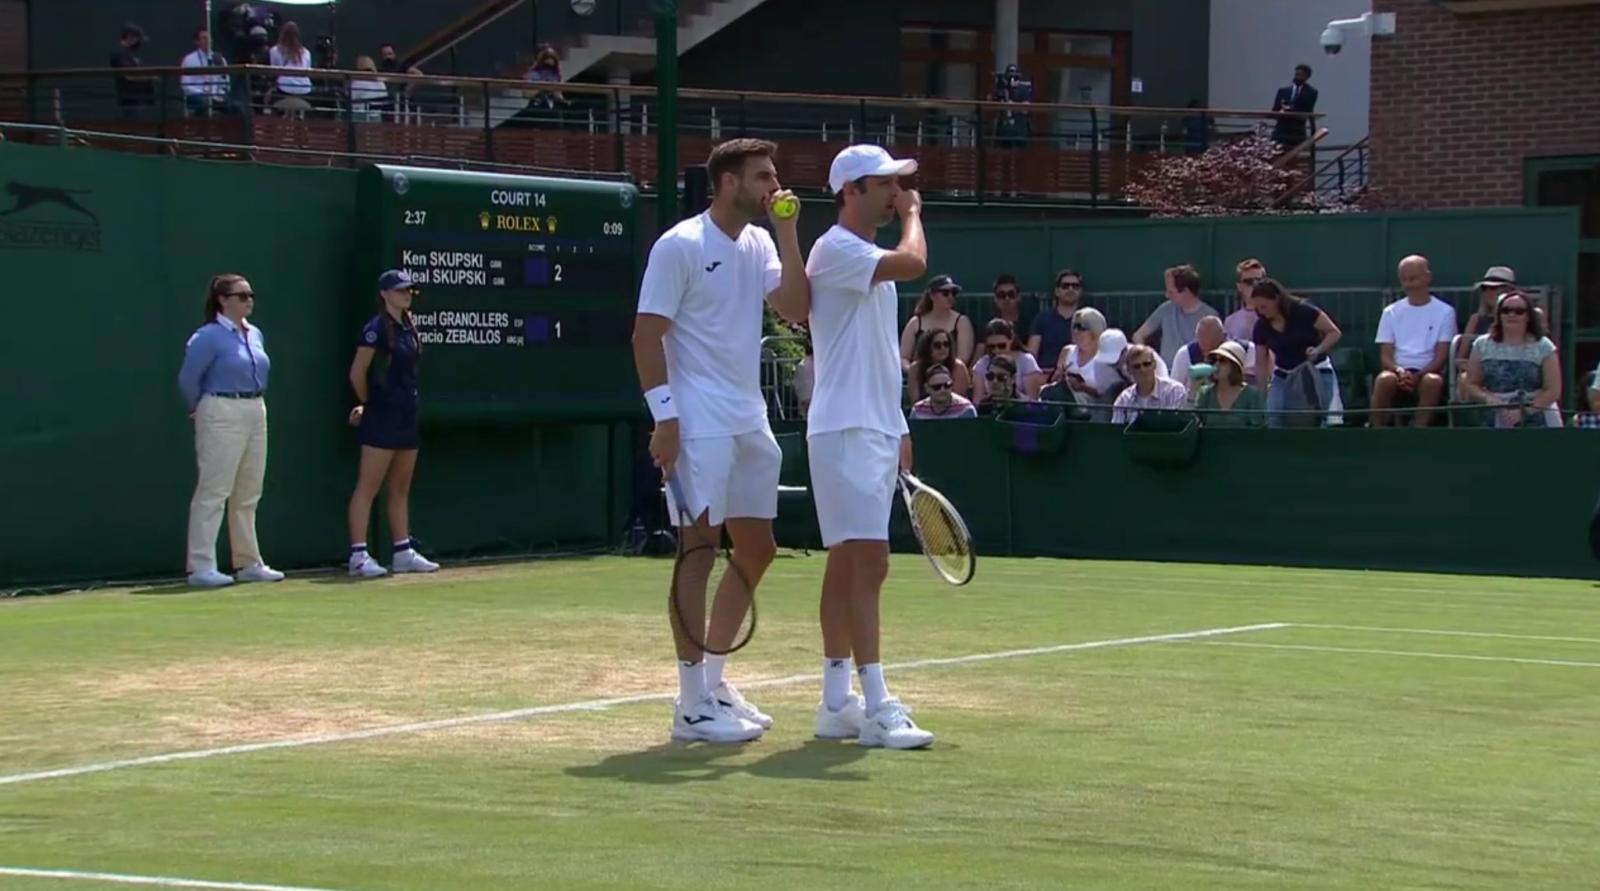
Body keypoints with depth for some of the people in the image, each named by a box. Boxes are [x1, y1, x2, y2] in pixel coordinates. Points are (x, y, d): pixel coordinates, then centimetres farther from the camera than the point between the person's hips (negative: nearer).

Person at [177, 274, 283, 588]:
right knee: (212, 492, -8)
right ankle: (201, 567, -6)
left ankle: (248, 563, 21)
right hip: (222, 417, -8)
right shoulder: (209, 337, -12)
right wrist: (200, 410, 2)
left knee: (248, 495, 13)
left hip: (255, 414, 8)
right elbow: (187, 380, -9)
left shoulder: (255, 335, 11)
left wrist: (255, 404, 14)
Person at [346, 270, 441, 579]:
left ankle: (403, 552, 17)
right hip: (382, 417, -8)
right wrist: (369, 403, 5)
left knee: (401, 488, 12)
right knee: (368, 486, -7)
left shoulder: (409, 327, 12)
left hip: (407, 415, 8)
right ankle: (358, 555, -8)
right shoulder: (377, 329, -11)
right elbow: (357, 373, -10)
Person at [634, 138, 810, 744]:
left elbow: (796, 308, 1)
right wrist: (664, 415, -17)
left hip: (749, 421, 8)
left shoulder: (760, 244, 13)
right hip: (698, 423, -8)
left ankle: (713, 678, 25)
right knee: (699, 549, -7)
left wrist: (788, 234, -5)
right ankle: (692, 705, -4)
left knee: (757, 548, 12)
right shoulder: (680, 246, -9)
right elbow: (647, 335, -11)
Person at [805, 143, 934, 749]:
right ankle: (876, 706, -14)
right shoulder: (835, 250, -11)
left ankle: (837, 703, 12)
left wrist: (898, 428, 20)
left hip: (875, 430, 10)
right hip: (845, 431, -10)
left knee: (847, 563, 10)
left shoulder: (873, 261, 19)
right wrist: (912, 214, -8)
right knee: (868, 561, -13)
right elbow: (914, 263, -27)